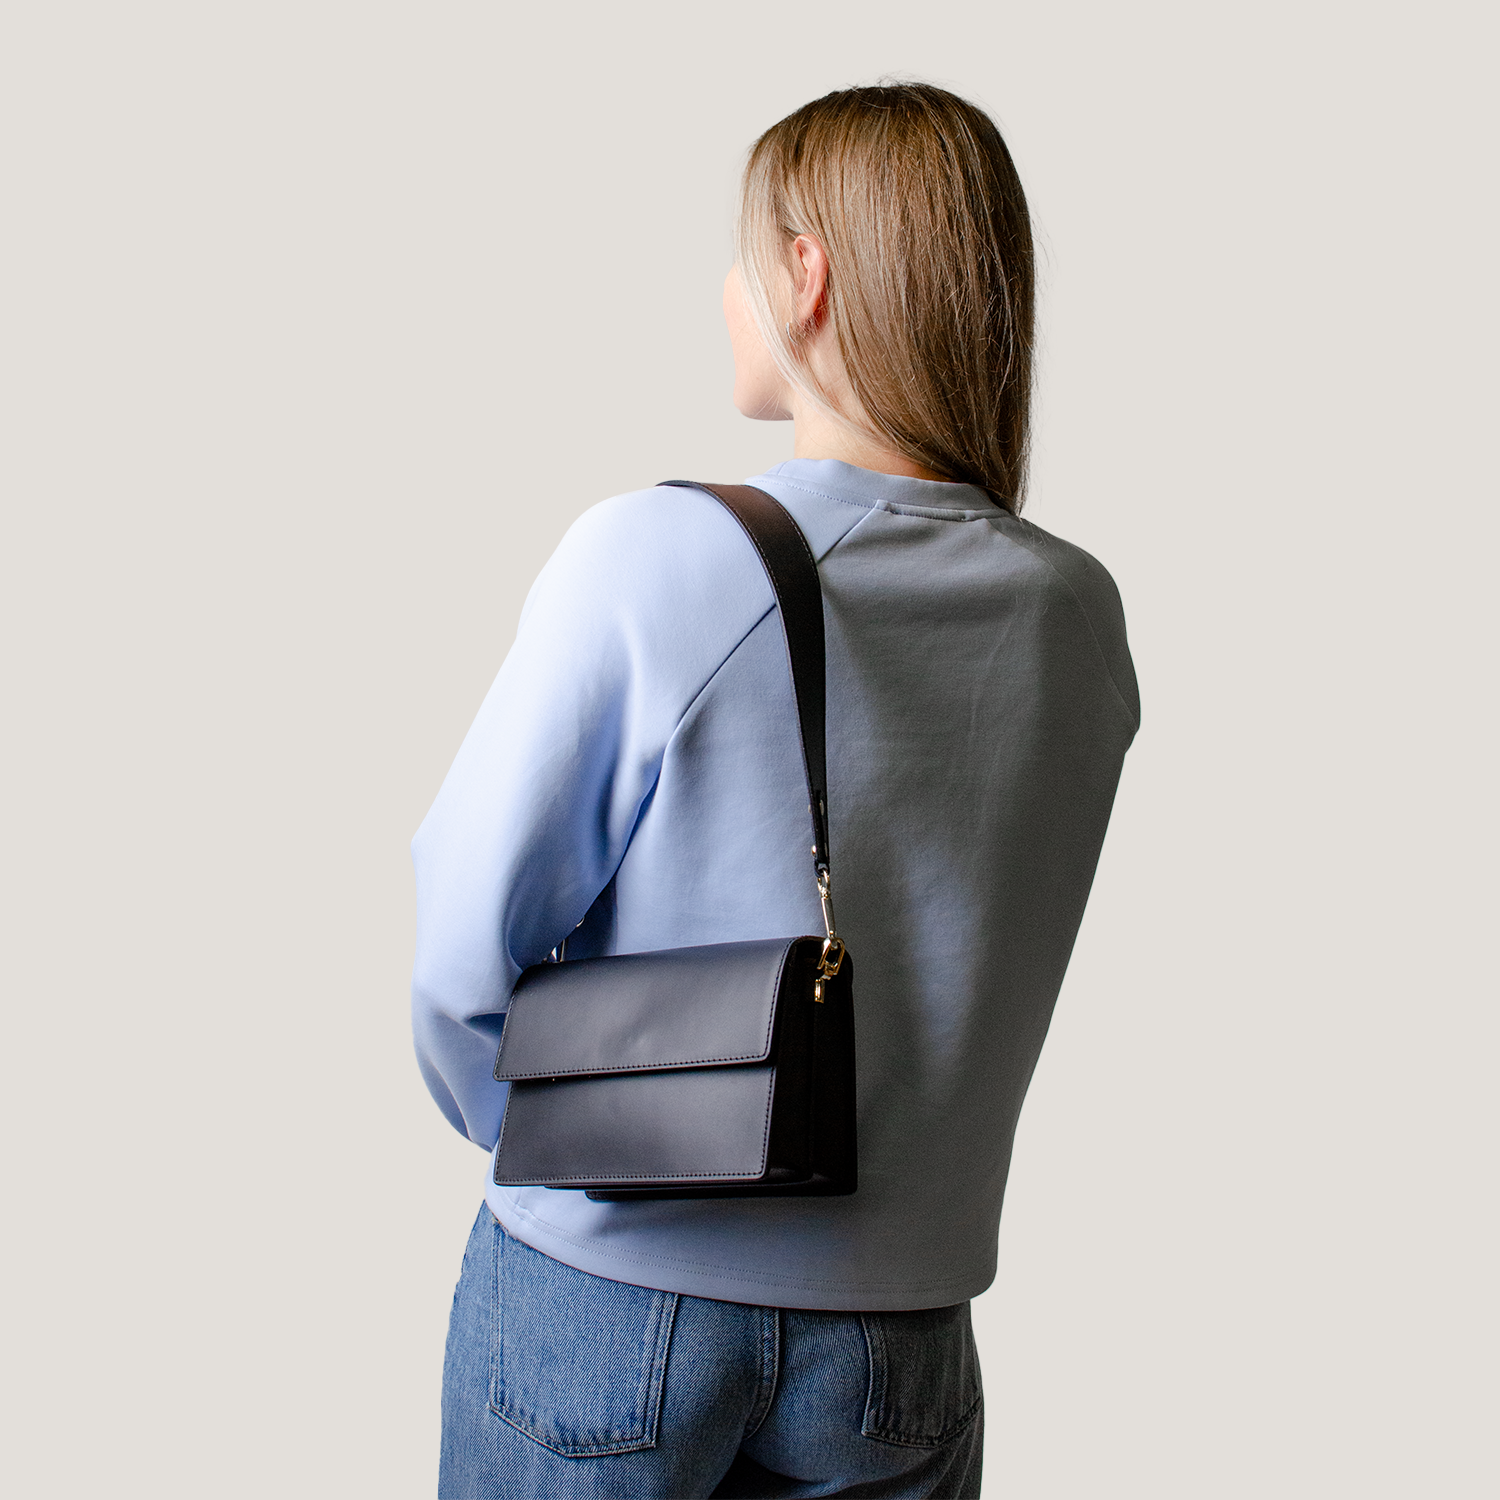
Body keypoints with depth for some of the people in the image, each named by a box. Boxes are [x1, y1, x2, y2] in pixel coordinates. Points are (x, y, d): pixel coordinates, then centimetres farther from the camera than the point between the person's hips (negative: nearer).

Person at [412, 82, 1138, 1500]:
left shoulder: (649, 556, -18)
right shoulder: (1079, 617, -5)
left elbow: (466, 937, -12)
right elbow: (981, 977, 4)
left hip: (608, 1291, -2)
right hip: (896, 1324, 3)